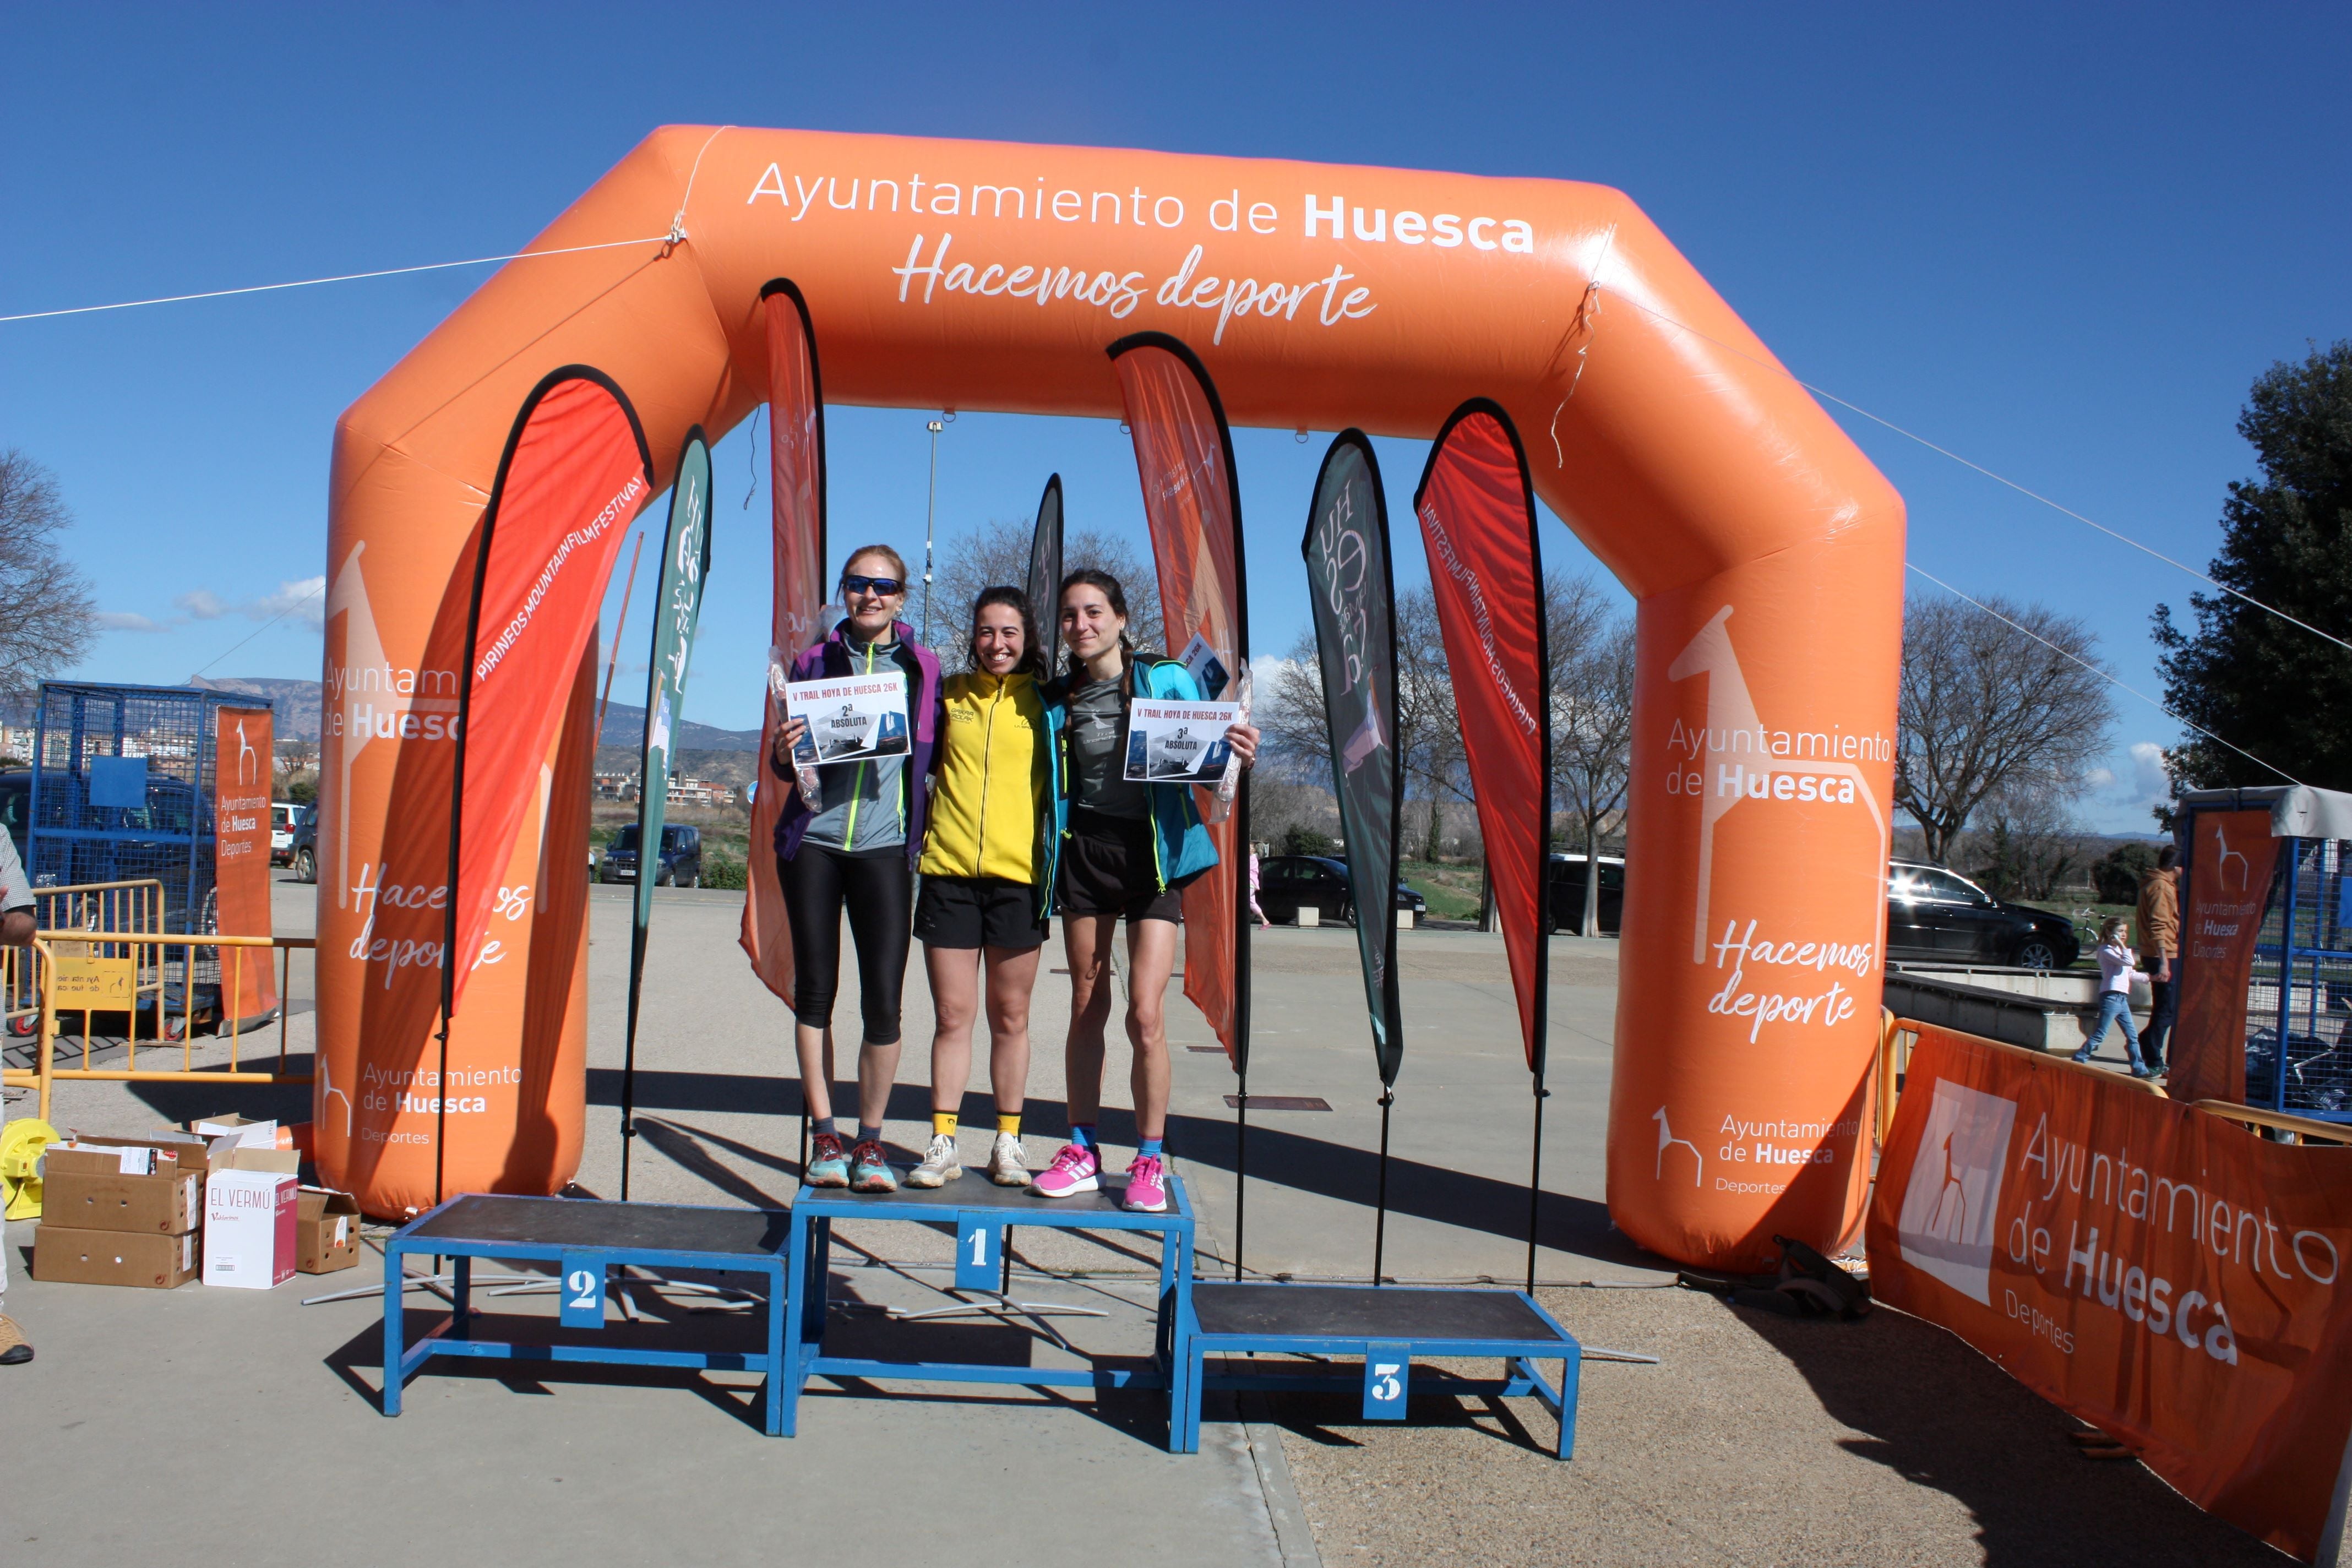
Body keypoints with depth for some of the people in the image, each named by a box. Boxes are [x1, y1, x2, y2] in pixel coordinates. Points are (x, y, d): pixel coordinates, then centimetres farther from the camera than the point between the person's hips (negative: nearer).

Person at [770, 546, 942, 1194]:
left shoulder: (923, 667, 9)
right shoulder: (814, 662, 11)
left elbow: (934, 757, 13)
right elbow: (784, 765, 13)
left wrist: (926, 827, -2)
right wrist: (784, 753, -9)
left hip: (884, 846, -1)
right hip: (813, 841, 1)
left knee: (883, 1000, -6)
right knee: (814, 990, 4)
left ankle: (870, 1140, 9)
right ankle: (825, 1137, 16)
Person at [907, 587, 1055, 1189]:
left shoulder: (1046, 701, 6)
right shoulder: (950, 693, 11)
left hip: (1018, 873, -1)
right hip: (948, 869, 2)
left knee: (1010, 1016, 6)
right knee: (951, 1014, 4)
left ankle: (1008, 1143, 17)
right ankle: (943, 1144, 12)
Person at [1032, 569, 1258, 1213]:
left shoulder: (1168, 680, -2)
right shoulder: (1059, 700, 9)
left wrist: (1236, 754, -20)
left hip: (1152, 851, -3)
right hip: (1083, 849, 3)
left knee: (1145, 1014, -10)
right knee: (1087, 1006, 7)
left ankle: (1149, 1162, 4)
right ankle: (1082, 1153, 18)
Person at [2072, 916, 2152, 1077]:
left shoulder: (2119, 950, 22)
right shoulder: (2106, 950, -9)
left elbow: (2131, 974, 26)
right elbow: (2128, 962, -21)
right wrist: (2121, 945, -12)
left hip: (2122, 999, 9)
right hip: (2111, 997, -9)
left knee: (2133, 1035, 9)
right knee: (2099, 1034, -10)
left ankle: (2139, 1069, 13)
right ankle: (2078, 1061, -5)